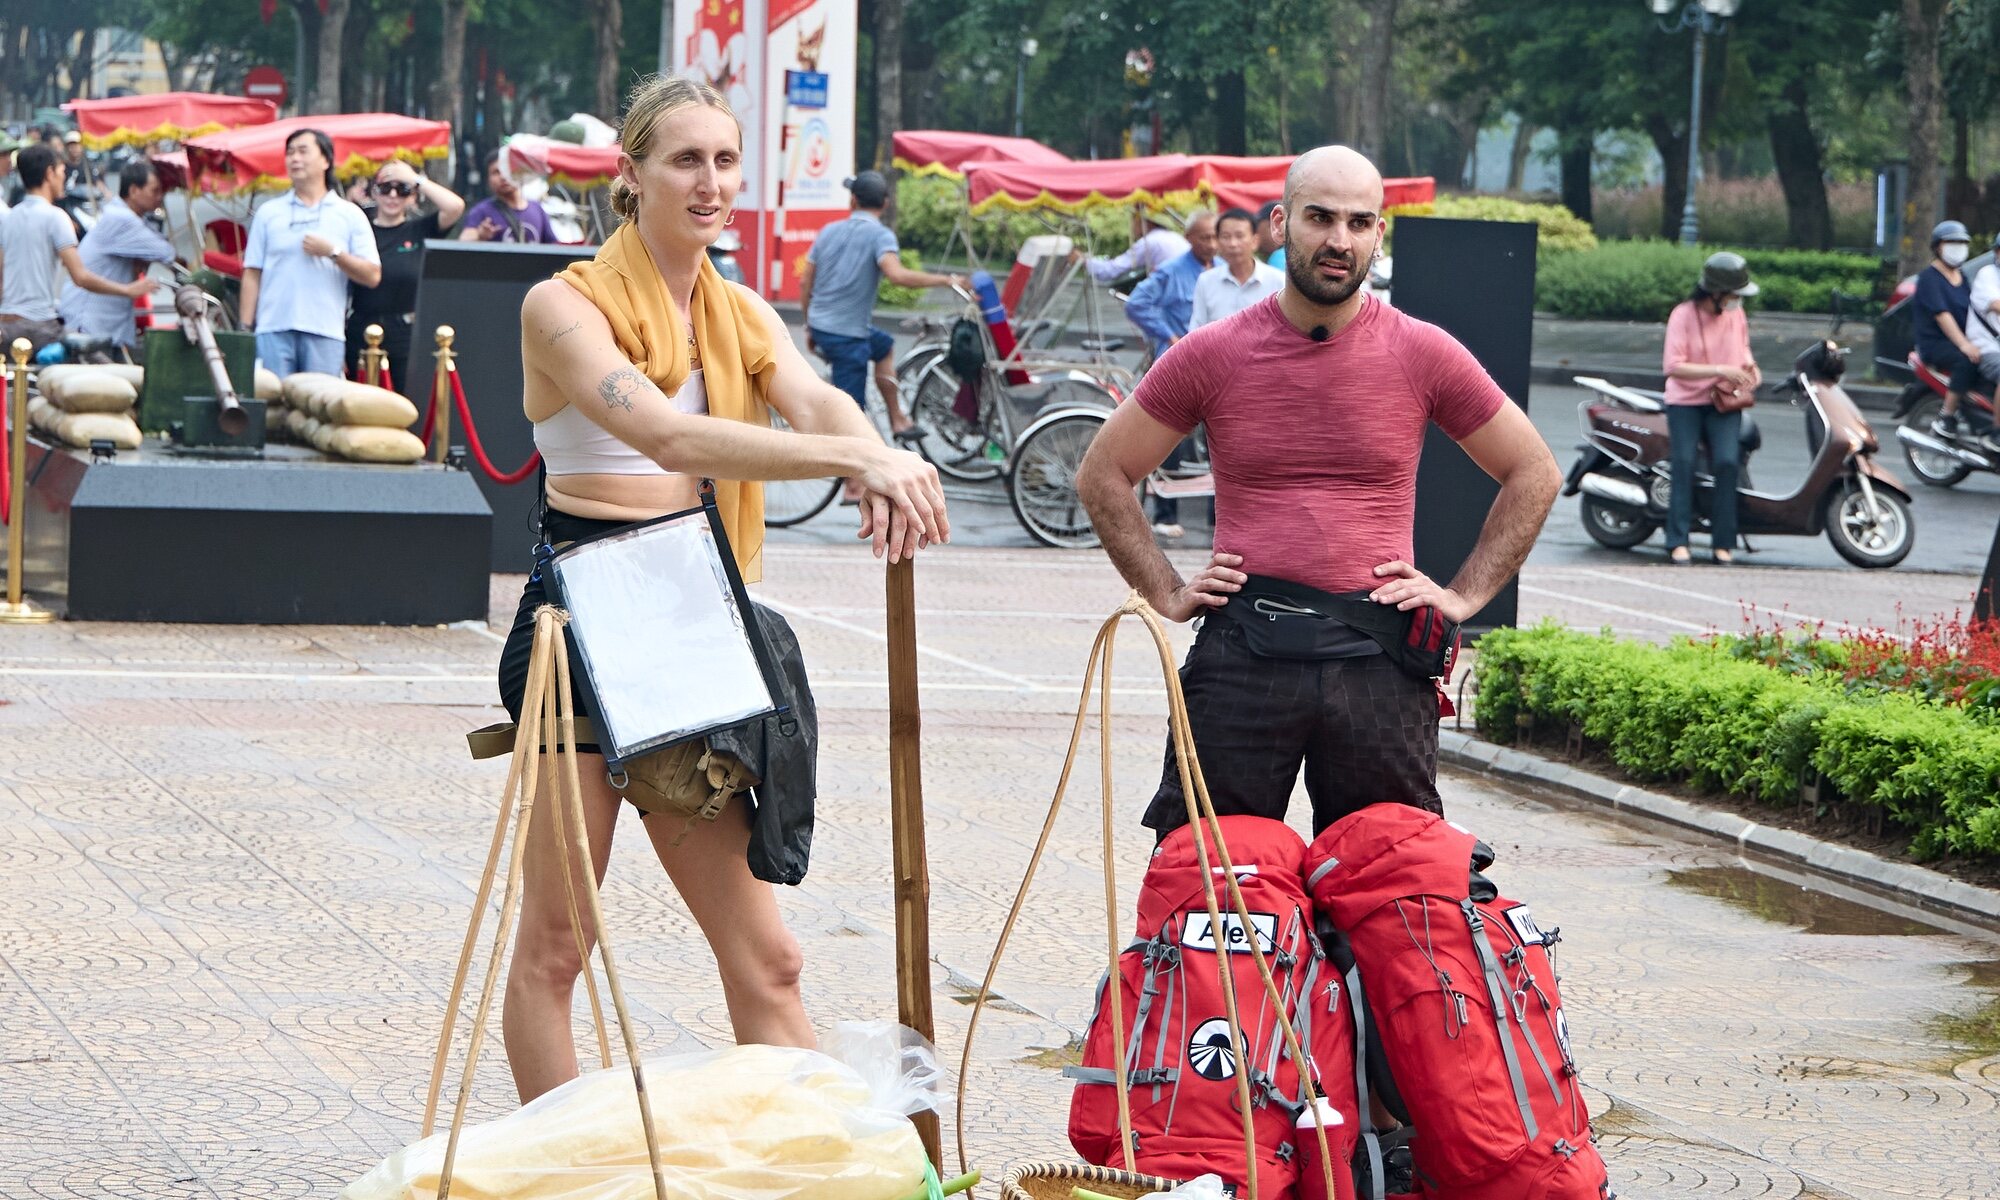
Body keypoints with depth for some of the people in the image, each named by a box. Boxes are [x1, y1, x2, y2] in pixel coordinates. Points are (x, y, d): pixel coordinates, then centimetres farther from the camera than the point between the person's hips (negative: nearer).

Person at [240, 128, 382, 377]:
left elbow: (372, 276, 3)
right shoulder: (268, 213, 13)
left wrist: (333, 253, -9)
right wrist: (245, 329, 2)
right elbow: (252, 275, 10)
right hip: (274, 329, 1)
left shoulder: (350, 215, 10)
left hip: (325, 331, -1)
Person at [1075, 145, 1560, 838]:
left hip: (1378, 658, 0)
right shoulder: (1212, 356, 3)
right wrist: (1165, 593, 5)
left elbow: (1534, 475, 14)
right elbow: (1102, 475, 13)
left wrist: (1464, 594, 7)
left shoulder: (1424, 356, 3)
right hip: (1242, 655, 0)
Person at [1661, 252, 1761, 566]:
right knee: (1684, 464, -14)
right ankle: (1678, 541, -10)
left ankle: (1722, 543, -13)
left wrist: (1748, 365, 2)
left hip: (1724, 402, 3)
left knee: (1727, 461, -16)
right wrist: (1720, 370, -22)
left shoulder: (1736, 314, 6)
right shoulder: (1683, 315, -9)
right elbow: (1673, 365, -16)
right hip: (1686, 401, -3)